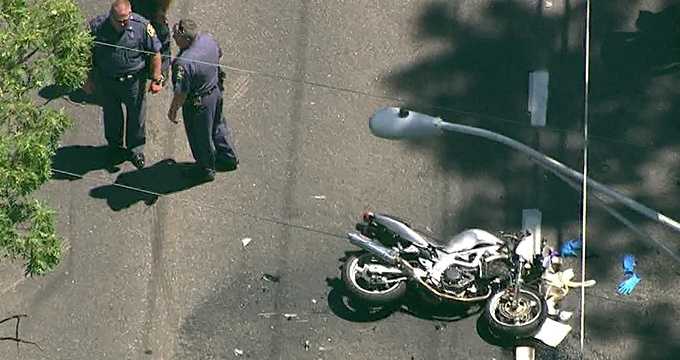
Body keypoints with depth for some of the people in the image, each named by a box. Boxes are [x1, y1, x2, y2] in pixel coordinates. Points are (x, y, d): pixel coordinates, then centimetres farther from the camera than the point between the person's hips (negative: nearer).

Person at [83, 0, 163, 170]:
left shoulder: (142, 26, -23)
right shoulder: (97, 26, -19)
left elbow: (155, 53, -10)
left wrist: (156, 79, -8)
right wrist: (88, 80, 2)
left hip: (133, 81, -1)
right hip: (106, 81, 1)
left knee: (136, 116, 16)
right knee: (111, 116, 20)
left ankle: (135, 149, 40)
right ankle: (115, 146, 46)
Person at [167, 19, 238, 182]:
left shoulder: (183, 63, -37)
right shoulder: (208, 38, -15)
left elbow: (181, 93, -28)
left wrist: (173, 110, -10)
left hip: (198, 103, -8)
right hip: (216, 92, 8)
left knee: (200, 137, 18)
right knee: (217, 126, 30)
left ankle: (206, 169, 41)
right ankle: (228, 159, 50)